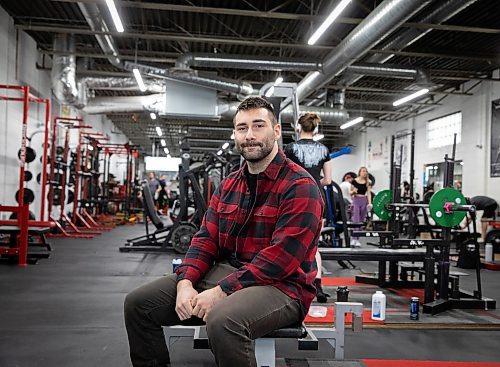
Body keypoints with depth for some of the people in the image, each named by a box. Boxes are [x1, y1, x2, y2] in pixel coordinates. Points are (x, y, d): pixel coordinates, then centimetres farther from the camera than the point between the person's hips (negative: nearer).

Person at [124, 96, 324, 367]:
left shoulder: (300, 187, -13)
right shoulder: (228, 185, 11)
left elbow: (281, 258, -21)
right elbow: (206, 240, 7)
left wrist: (222, 291, -23)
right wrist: (185, 282, -11)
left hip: (280, 286, -7)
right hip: (224, 273, 7)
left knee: (223, 321, -38)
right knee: (138, 303, -1)